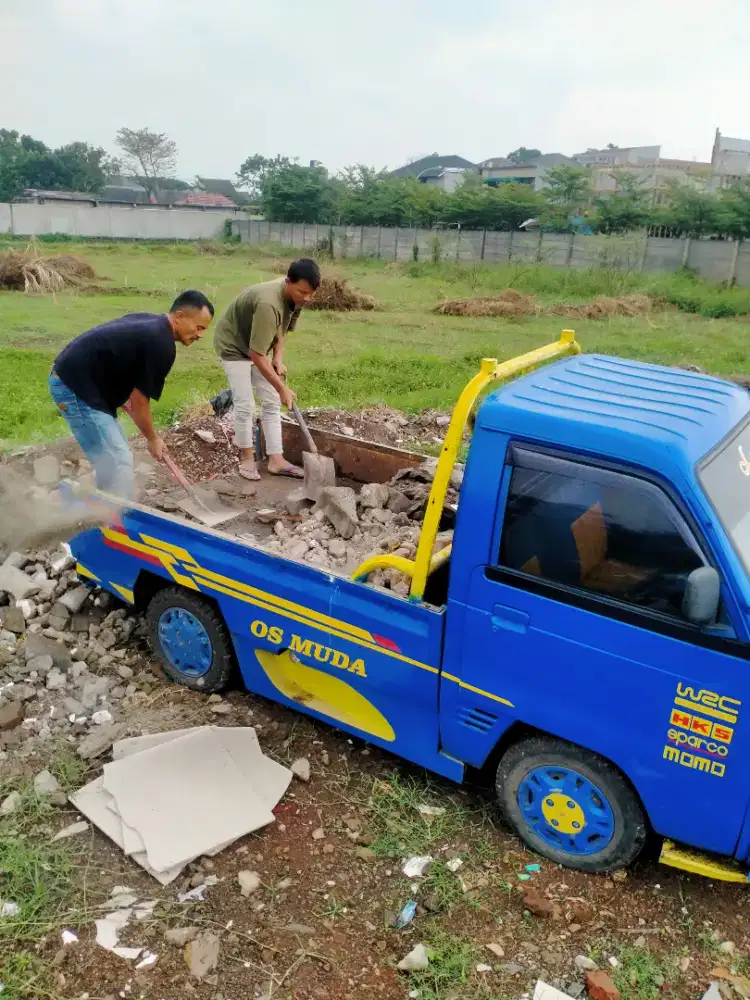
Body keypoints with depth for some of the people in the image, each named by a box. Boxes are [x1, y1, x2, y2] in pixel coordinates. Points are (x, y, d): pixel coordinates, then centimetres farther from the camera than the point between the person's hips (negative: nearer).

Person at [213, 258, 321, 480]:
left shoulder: (295, 296, -13)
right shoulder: (268, 304, -39)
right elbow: (256, 355, -36)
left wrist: (278, 357, -7)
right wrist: (282, 389, -31)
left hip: (258, 347, 8)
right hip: (233, 346, -8)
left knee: (272, 402, 4)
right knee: (245, 406, -9)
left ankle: (276, 460, 9)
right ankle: (247, 457, 11)